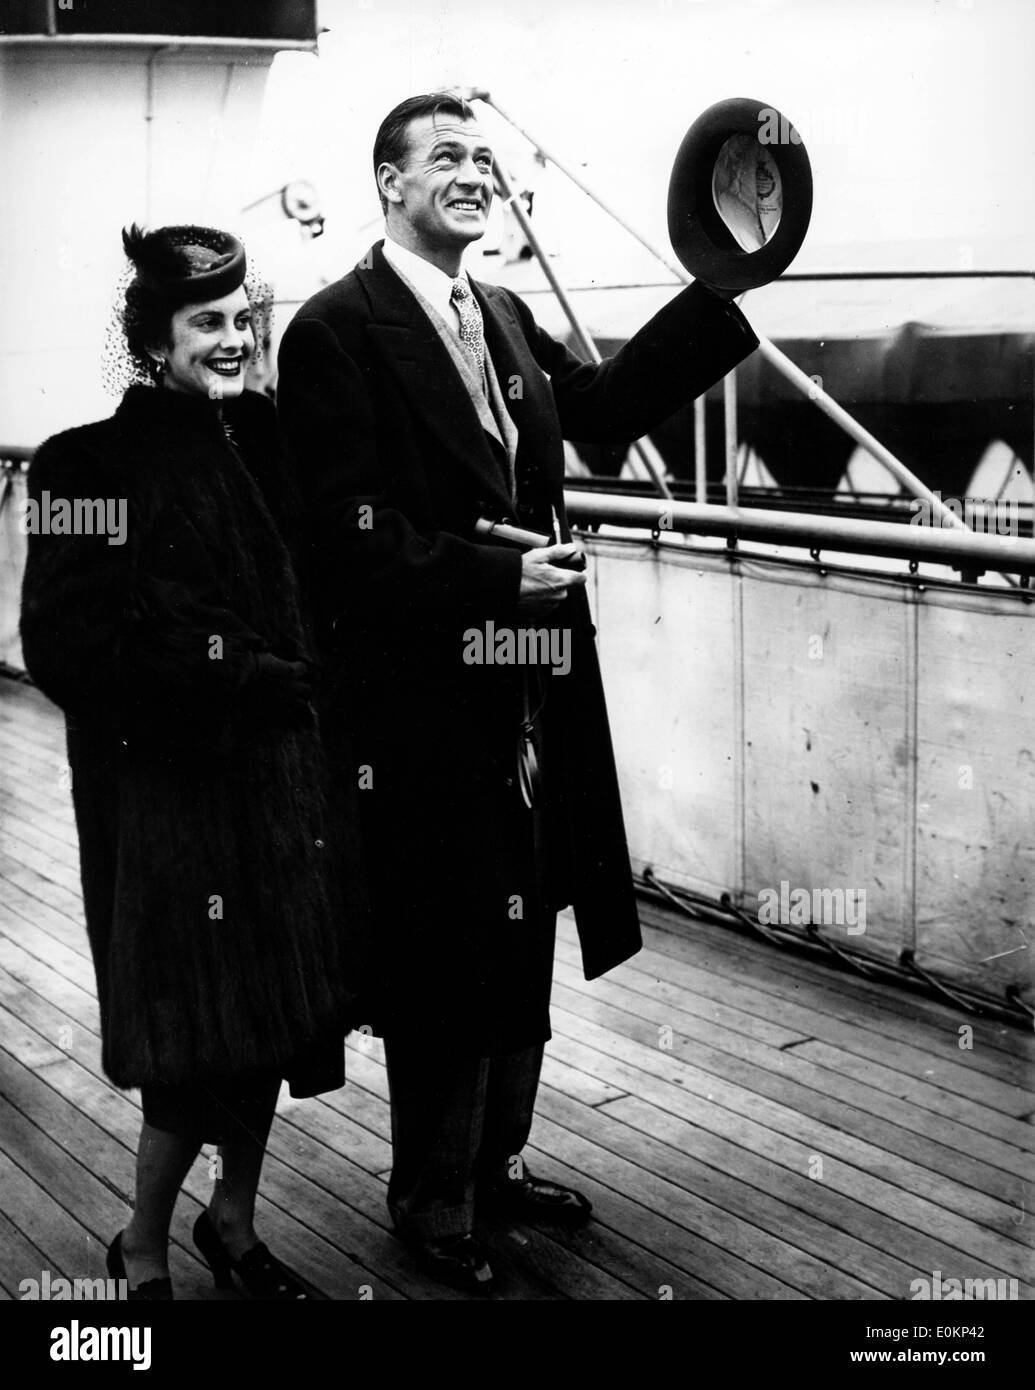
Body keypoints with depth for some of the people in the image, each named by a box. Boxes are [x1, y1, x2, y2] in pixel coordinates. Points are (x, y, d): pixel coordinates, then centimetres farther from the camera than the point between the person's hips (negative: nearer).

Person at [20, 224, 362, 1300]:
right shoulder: (89, 468, -10)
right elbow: (70, 651, -17)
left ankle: (234, 1221, 35)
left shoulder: (262, 437, 6)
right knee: (197, 1037, 1)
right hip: (164, 784, -6)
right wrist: (248, 676, -16)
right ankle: (143, 1252, 24)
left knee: (274, 1018, 13)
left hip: (279, 767, 6)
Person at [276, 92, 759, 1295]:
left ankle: (497, 1162, 37)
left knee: (521, 944, 18)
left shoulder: (504, 319, 13)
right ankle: (433, 1205, 25)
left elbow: (606, 404, 7)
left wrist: (723, 291, 1)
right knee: (441, 962, 6)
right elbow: (347, 530, -17)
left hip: (525, 695, 8)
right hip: (420, 707, -7)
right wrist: (495, 576, -24)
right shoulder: (337, 329, -11)